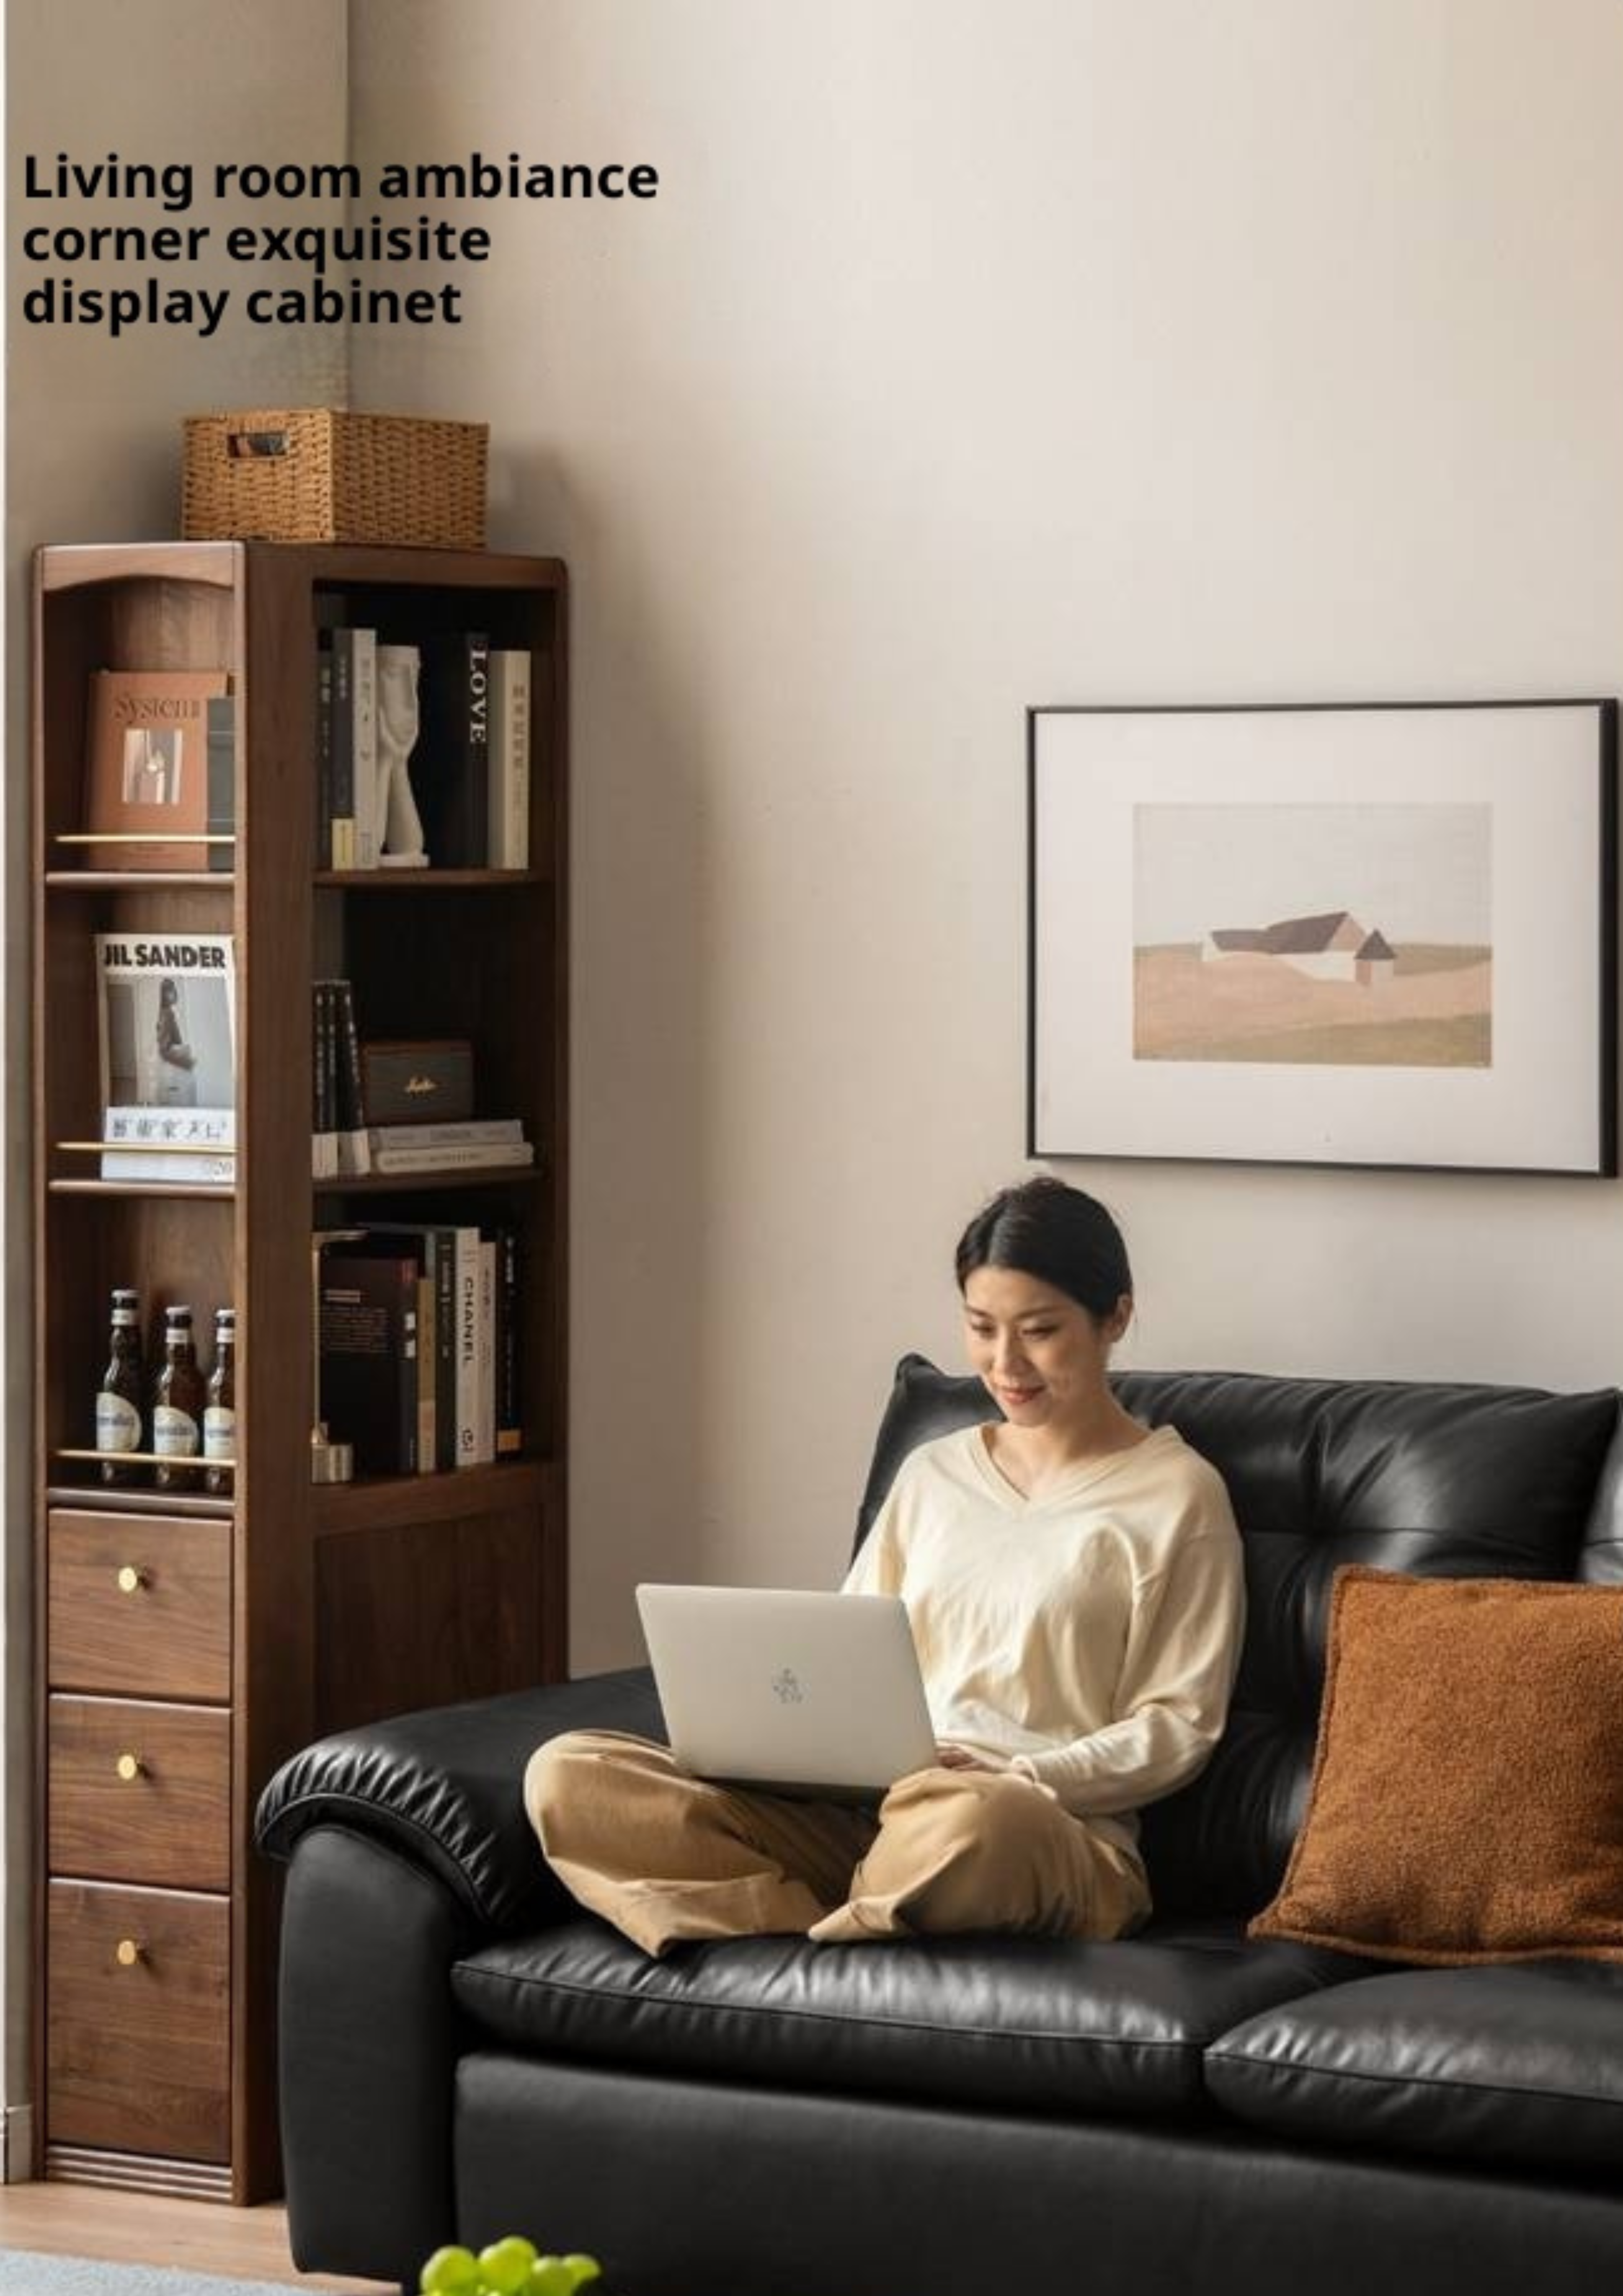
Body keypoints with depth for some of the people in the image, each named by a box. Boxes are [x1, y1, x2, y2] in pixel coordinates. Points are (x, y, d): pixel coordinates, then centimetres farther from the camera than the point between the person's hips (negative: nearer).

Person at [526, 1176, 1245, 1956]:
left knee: (975, 1820, -46)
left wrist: (1016, 1777, -15)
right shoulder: (932, 1476, 22)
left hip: (1052, 1839, -6)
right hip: (858, 1816, 6)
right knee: (567, 1774, -16)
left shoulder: (1175, 1496, 5)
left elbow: (1178, 1726, 0)